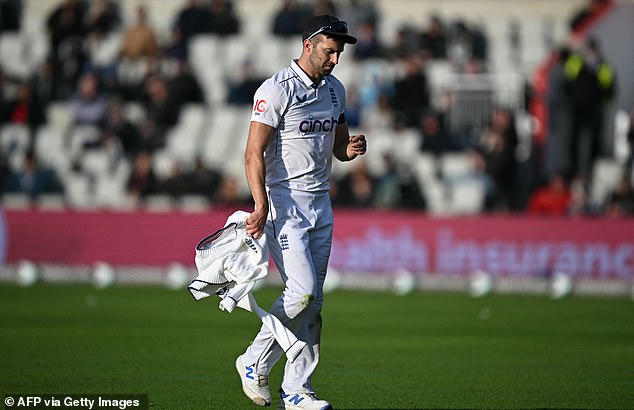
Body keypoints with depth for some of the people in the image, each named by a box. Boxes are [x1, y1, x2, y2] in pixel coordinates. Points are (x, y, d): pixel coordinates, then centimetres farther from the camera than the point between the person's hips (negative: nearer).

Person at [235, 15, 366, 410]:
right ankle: (255, 363, 2)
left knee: (314, 300, 6)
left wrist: (351, 149, -3)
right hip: (284, 200, -7)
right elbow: (255, 153, -16)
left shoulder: (335, 90, 11)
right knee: (302, 290, -17)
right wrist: (261, 206, -26)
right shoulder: (277, 89, -12)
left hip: (321, 203, 7)